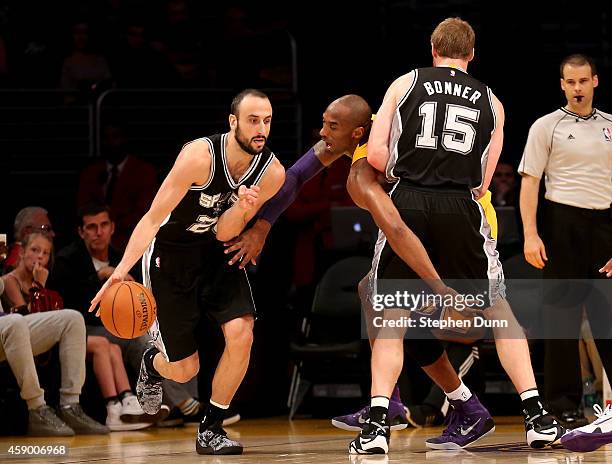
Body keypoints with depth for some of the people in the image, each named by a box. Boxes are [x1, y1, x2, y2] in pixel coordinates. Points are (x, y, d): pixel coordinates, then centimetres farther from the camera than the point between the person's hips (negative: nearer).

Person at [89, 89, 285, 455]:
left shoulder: (272, 173, -15)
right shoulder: (200, 157, -29)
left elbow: (223, 234, -10)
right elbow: (154, 218, -26)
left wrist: (242, 209, -33)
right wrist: (122, 270, -38)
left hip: (216, 254, 4)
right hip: (169, 254, -4)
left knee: (241, 335, -20)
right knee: (185, 370, 1)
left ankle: (211, 429, -1)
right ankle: (154, 361, 41)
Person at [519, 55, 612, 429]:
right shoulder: (547, 126, 2)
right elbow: (530, 181, -2)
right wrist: (530, 235, -12)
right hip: (563, 221, -3)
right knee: (563, 314, -1)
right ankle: (564, 404, 3)